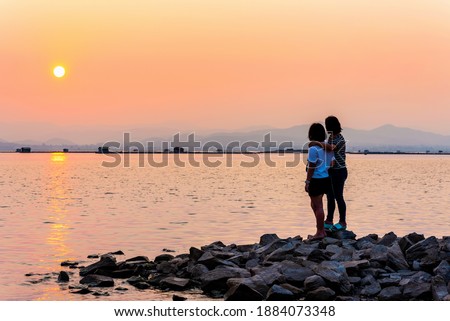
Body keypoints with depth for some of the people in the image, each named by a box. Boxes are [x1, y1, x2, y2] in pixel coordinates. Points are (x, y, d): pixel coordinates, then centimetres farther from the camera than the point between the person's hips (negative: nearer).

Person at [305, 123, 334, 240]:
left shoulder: (313, 148, -17)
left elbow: (311, 167, -16)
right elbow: (331, 163, 10)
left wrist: (307, 182, -11)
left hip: (316, 180, -9)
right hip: (326, 178, 9)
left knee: (318, 206, 0)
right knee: (315, 205, 20)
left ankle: (320, 232, 6)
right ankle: (321, 229, 26)